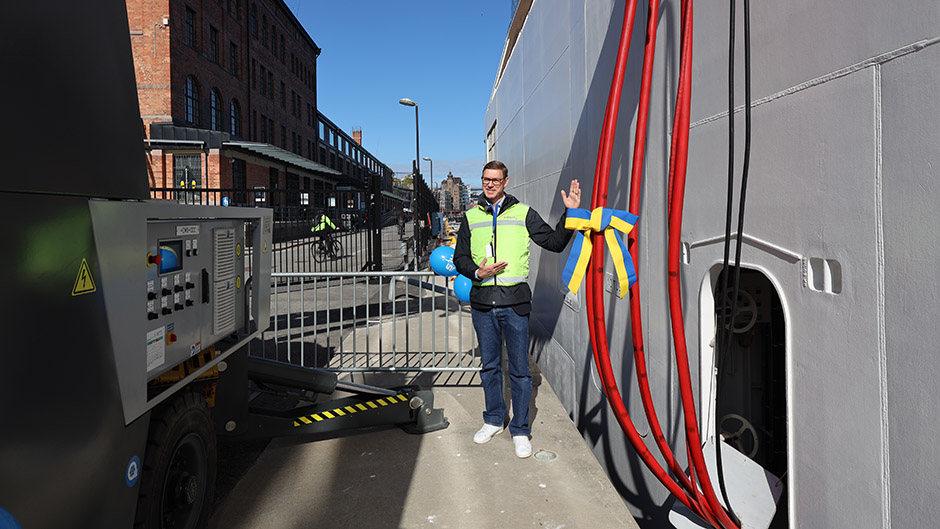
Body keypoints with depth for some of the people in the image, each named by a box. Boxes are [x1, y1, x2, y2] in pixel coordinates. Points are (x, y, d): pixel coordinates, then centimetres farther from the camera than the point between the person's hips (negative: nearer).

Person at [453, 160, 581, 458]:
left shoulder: (523, 213, 4)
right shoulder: (471, 216, 11)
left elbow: (555, 243, 4)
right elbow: (460, 258, 12)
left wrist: (570, 213, -9)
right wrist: (477, 272, -7)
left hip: (514, 302, -2)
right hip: (482, 302, 3)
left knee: (519, 369, 2)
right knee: (489, 366, 14)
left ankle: (520, 430, 15)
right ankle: (494, 419, 31)